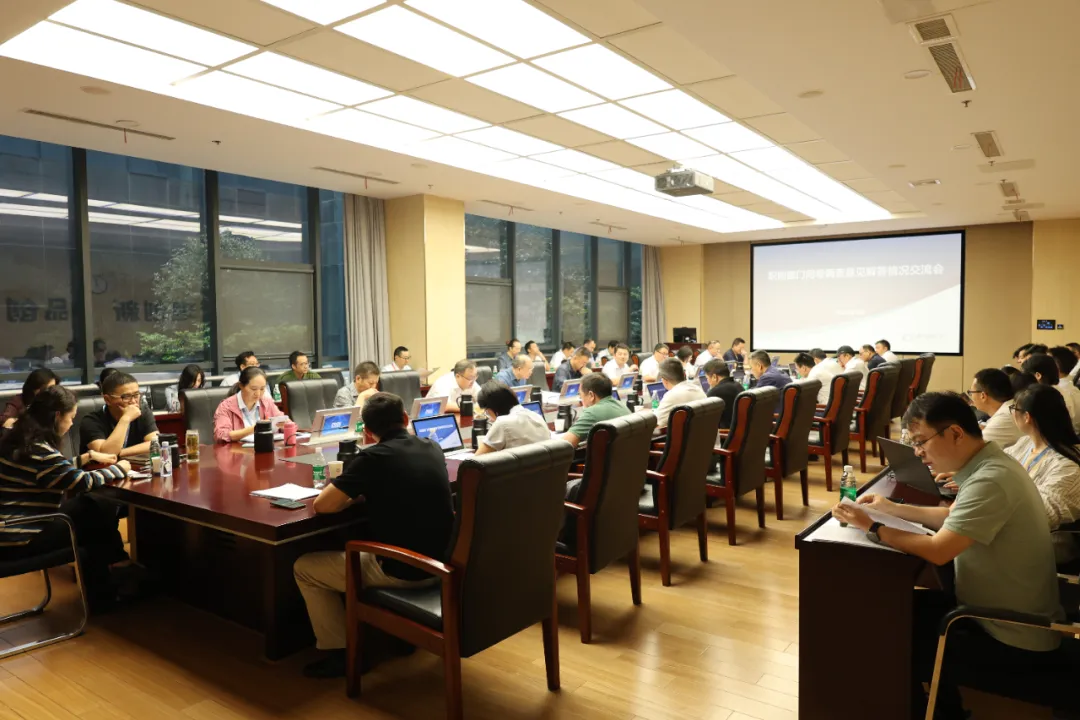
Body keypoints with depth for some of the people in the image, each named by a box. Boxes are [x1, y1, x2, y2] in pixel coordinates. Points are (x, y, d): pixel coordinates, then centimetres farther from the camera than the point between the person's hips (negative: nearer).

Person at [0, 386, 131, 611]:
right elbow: (83, 482, -18)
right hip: (19, 539, -9)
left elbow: (61, 471, 23)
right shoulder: (37, 450, -23)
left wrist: (89, 456, 21)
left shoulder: (22, 439, 8)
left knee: (94, 509, 9)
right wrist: (118, 468, -3)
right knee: (99, 519, 3)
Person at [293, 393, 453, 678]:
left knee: (303, 568, 12)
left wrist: (355, 494, 6)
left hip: (400, 571, -7)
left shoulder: (372, 457, -15)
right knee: (358, 549, 37)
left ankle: (340, 653, 16)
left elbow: (321, 505, -12)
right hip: (440, 564, 7)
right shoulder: (433, 449, 4)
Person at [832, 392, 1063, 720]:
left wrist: (871, 527, -20)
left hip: (1013, 637, -9)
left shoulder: (990, 481, -30)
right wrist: (891, 508, 5)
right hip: (1000, 611, 9)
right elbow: (952, 517, 15)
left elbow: (937, 550, -32)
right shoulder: (987, 464, 1)